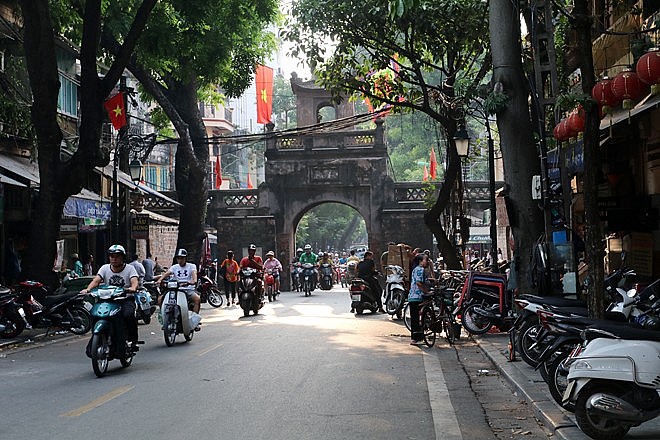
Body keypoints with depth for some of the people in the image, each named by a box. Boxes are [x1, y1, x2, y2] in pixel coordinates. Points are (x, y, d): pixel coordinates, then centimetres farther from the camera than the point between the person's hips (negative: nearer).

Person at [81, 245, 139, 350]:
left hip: (126, 299, -3)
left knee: (128, 315, -33)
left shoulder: (129, 268, 1)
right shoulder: (105, 268, 9)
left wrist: (132, 288, -40)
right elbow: (96, 280, -6)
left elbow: (134, 281, -16)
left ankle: (133, 340, -16)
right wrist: (87, 289, -26)